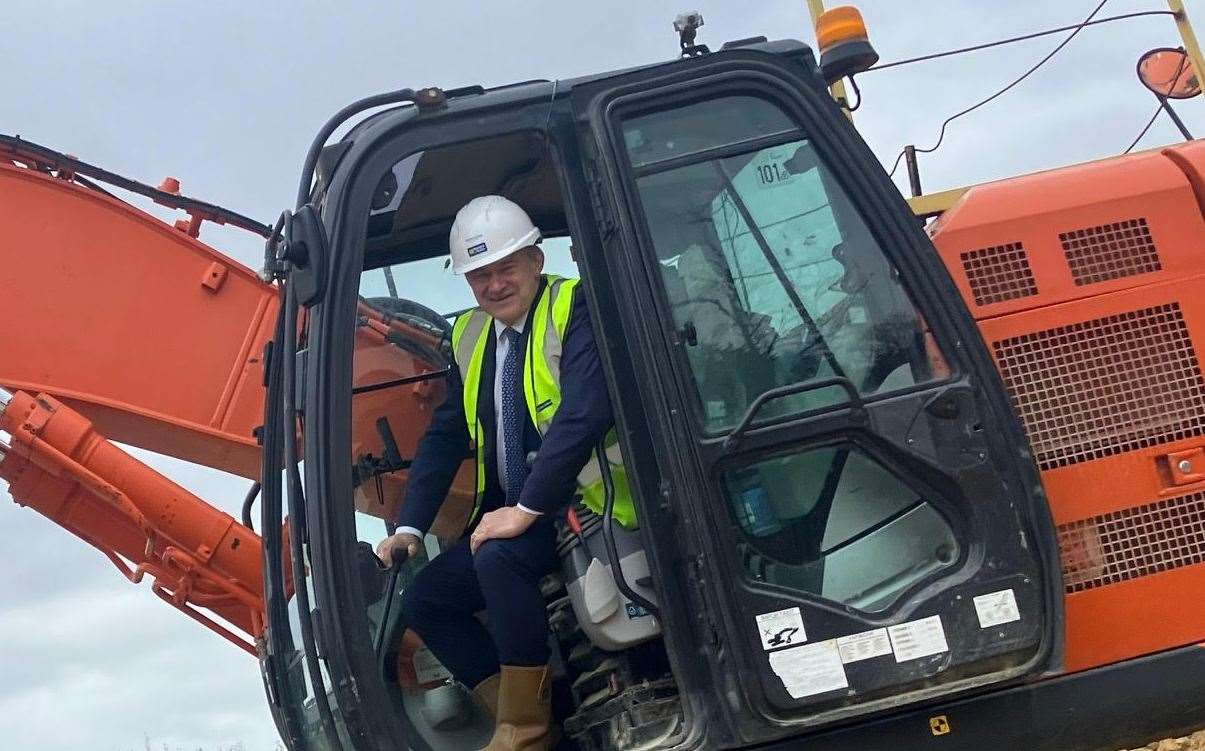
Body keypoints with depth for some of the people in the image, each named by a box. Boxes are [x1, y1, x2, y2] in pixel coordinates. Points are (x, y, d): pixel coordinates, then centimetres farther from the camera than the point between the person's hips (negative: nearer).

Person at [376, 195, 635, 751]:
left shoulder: (575, 308, -12)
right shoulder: (468, 336, 10)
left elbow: (586, 412, -25)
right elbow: (445, 437, 12)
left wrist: (526, 509, -26)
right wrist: (409, 527, 1)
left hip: (581, 501, -8)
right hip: (511, 513, 8)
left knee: (498, 557, -31)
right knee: (422, 599, 3)